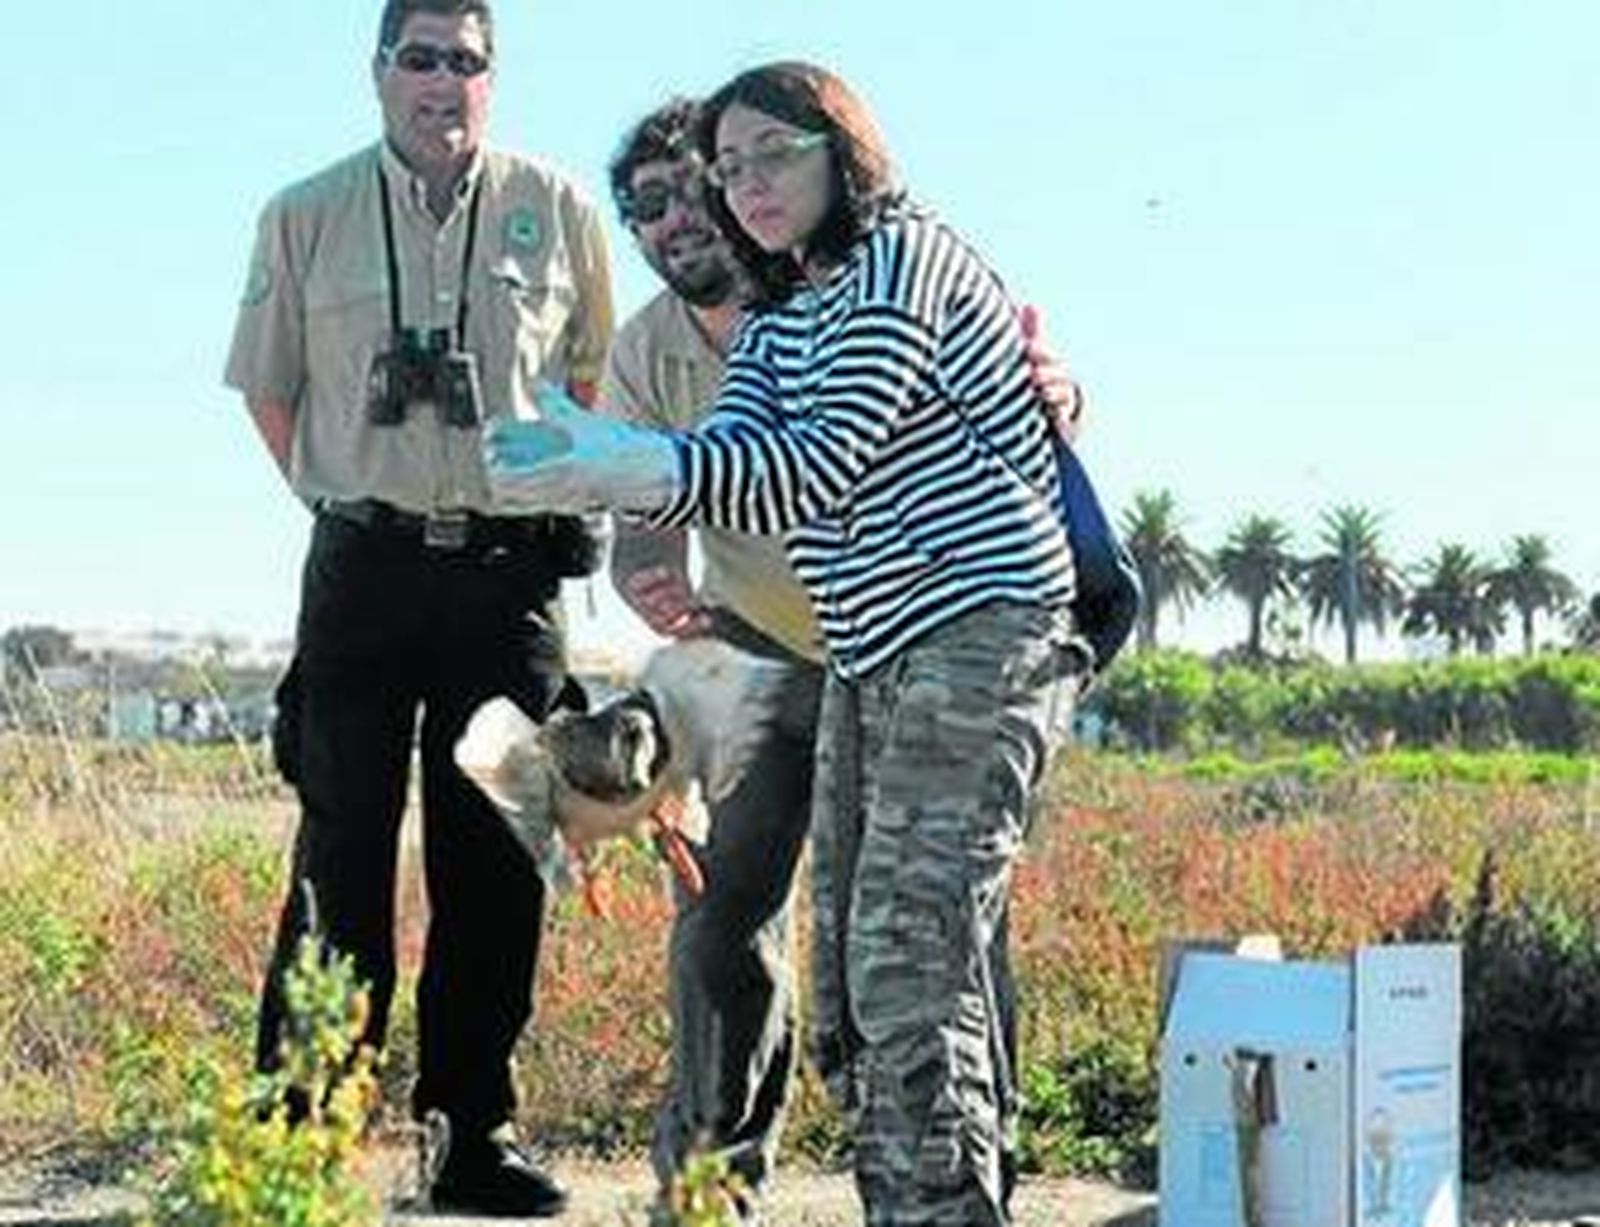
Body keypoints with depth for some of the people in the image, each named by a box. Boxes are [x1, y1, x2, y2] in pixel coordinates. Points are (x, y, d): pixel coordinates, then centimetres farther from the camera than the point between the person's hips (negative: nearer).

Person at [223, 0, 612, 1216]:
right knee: (341, 864, -1)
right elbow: (268, 388, 15)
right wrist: (341, 496, 10)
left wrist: (552, 497, 11)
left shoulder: (558, 210, 5)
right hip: (365, 566, -1)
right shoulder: (306, 218, 4)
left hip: (512, 570, 1)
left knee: (497, 867, 4)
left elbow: (594, 382, 16)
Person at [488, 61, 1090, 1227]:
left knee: (910, 964, -16)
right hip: (871, 657, 9)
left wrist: (625, 468, -27)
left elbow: (818, 471, -18)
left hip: (980, 631, -9)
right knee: (854, 970, 9)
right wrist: (595, 462, -18)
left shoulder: (904, 258, -8)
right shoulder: (778, 317, 18)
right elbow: (732, 459, 1)